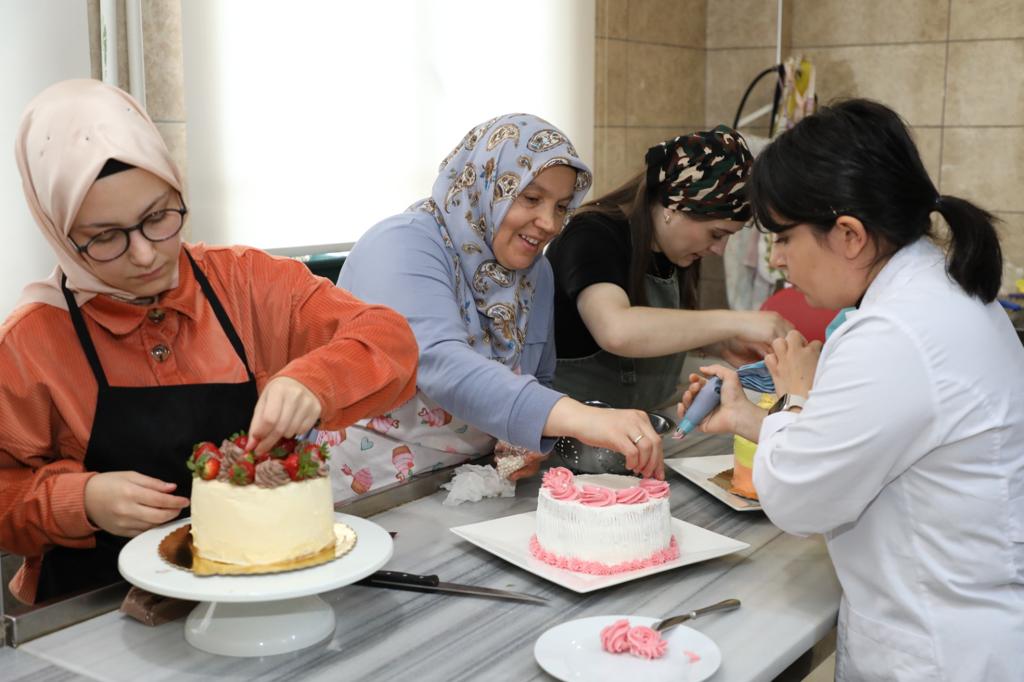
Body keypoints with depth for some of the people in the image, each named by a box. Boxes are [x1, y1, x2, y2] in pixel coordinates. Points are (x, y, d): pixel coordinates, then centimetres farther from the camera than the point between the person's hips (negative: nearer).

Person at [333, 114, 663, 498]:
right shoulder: (401, 248, -16)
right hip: (368, 492, -5)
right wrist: (577, 417, -44)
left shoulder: (536, 271, 7)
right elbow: (439, 364, -33)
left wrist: (531, 438, -7)